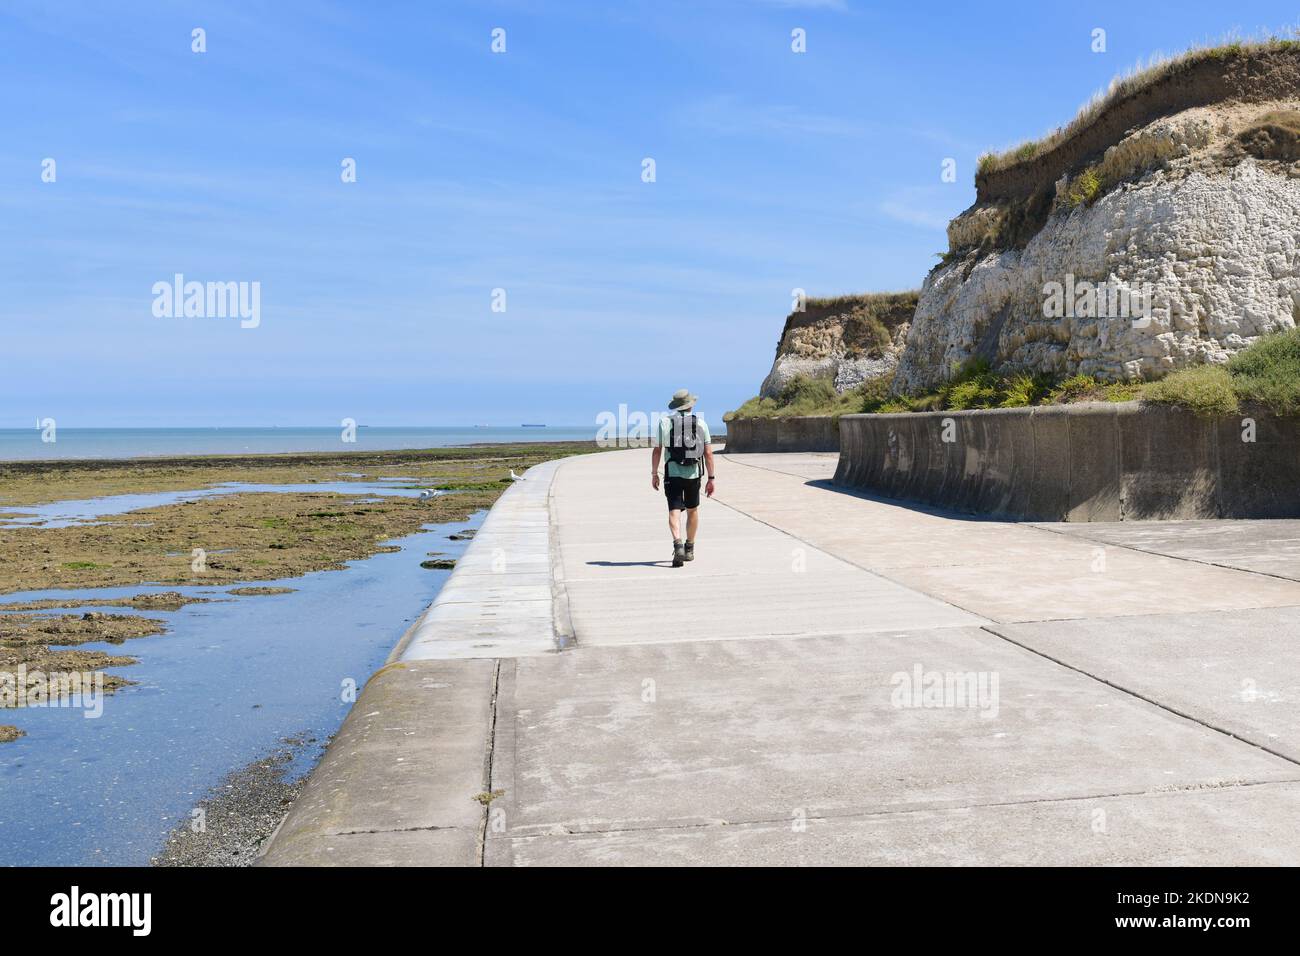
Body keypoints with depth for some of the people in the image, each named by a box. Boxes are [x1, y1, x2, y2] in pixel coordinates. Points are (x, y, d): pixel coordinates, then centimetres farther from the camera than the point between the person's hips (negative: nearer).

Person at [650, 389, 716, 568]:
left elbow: (657, 450, 0)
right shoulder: (701, 423, 1)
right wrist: (711, 478, 3)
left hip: (672, 473, -1)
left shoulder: (665, 422, 0)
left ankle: (678, 545, -29)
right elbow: (708, 453, -2)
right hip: (693, 473, 1)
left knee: (674, 511, -7)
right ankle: (689, 549, 28)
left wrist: (654, 474, 10)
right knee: (692, 511, 18)